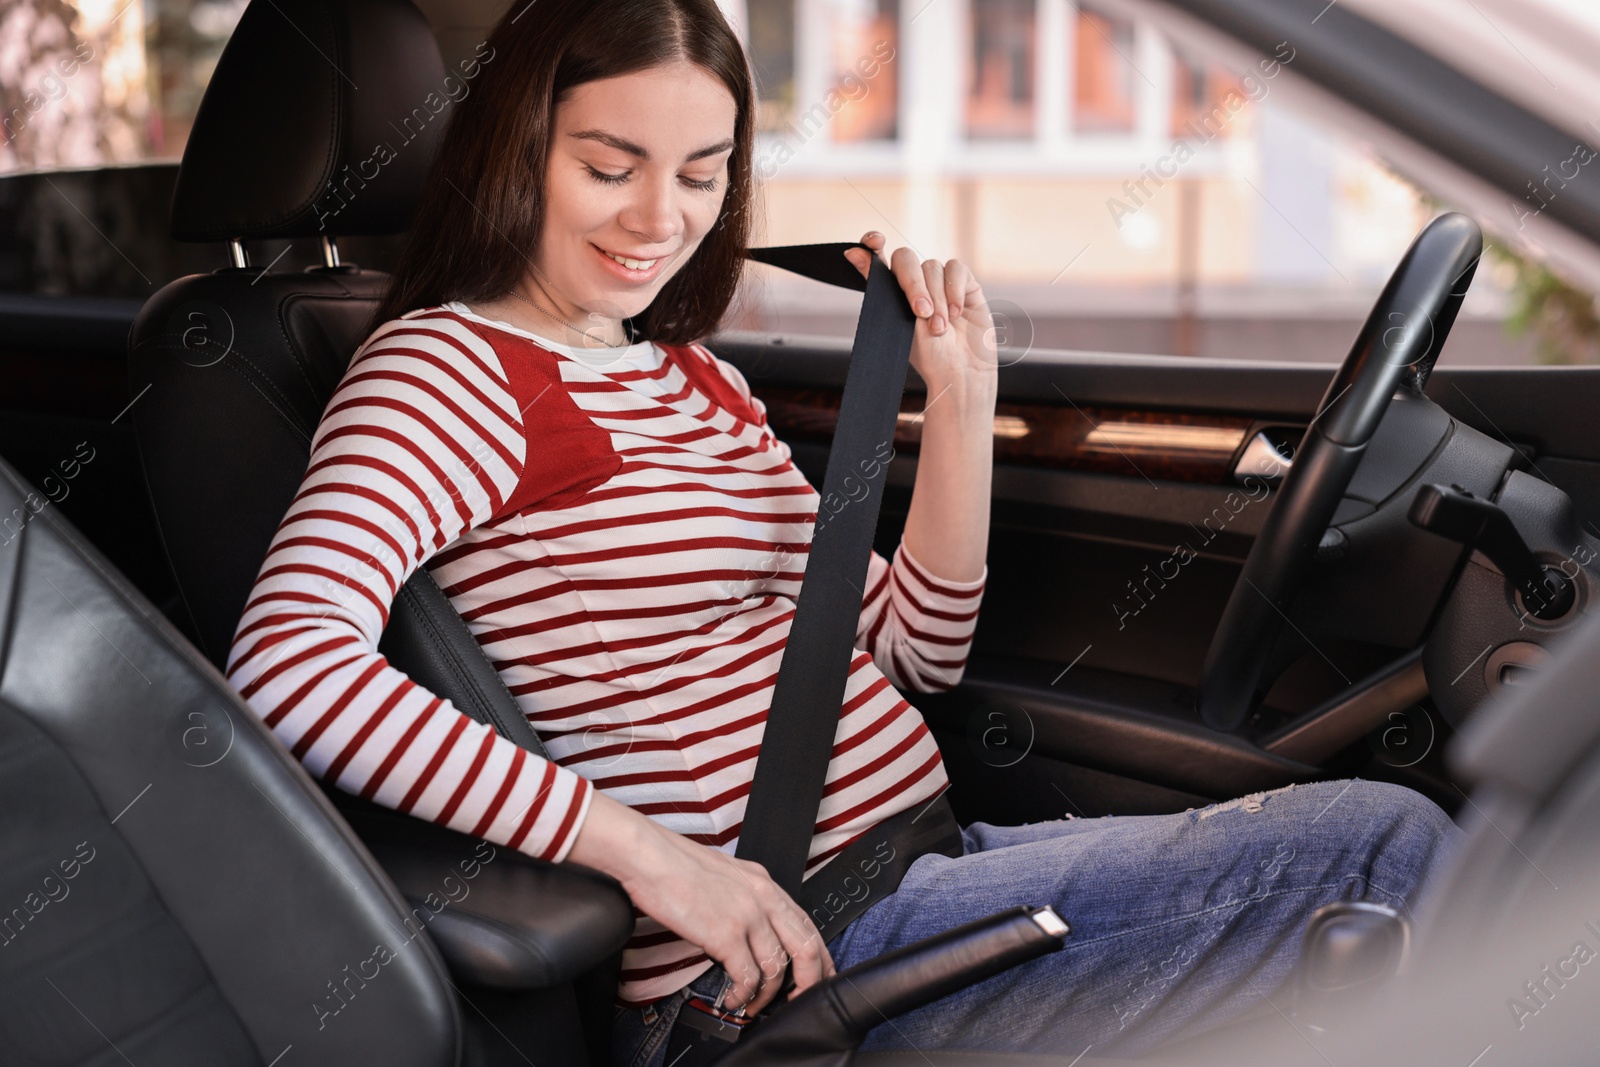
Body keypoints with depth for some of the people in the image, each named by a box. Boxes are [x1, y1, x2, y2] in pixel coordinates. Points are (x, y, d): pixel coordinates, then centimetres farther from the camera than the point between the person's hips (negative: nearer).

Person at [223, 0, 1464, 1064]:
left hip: (927, 863, 8)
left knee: (1385, 833, -4)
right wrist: (644, 850, -26)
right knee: (1377, 850, -11)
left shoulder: (697, 378, 17)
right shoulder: (446, 367, -7)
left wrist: (962, 402, 5)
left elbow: (912, 649, 18)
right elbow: (290, 660, -26)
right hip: (771, 957, -8)